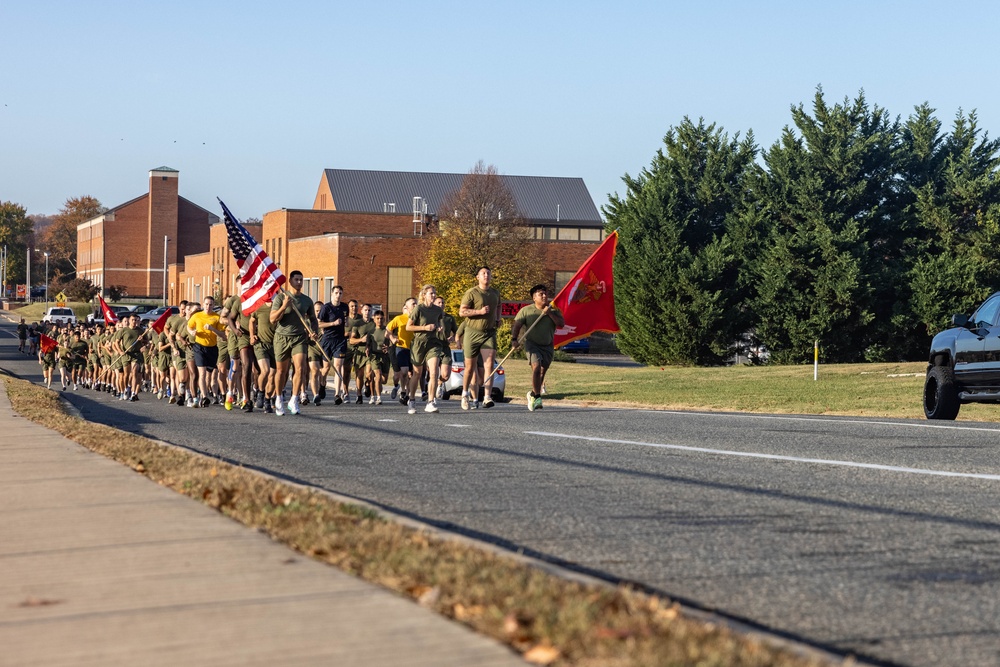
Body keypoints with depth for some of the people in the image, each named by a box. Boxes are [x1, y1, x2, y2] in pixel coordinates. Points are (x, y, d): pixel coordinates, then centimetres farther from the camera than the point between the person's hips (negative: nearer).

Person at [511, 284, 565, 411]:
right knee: (536, 366, -23)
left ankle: (533, 395, 28)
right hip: (532, 344, -3)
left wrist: (550, 314, -20)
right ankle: (537, 396, -12)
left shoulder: (553, 310, 3)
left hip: (548, 346, 4)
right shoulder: (526, 310, -4)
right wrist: (514, 339, -22)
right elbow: (516, 326, -7)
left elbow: (561, 324, -9)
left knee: (542, 372, 7)